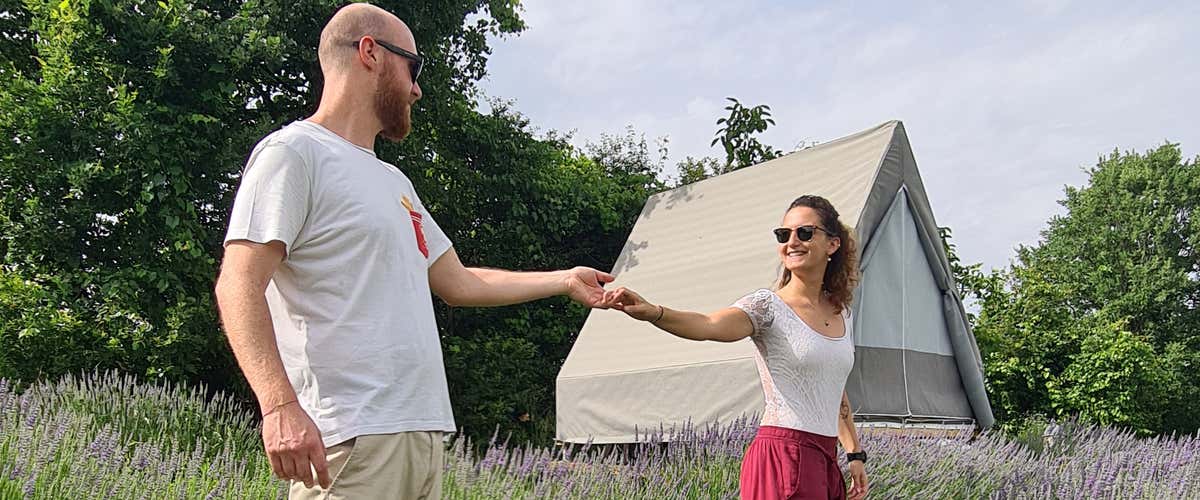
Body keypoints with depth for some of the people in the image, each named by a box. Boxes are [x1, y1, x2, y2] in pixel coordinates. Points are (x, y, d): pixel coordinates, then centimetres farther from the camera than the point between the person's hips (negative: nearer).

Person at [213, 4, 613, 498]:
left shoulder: (395, 180, 24)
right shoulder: (294, 152, -3)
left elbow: (458, 282, 29)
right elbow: (240, 284, -14)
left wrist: (564, 280, 32)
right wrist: (279, 403, -27)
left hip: (425, 432, 9)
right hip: (350, 439, -9)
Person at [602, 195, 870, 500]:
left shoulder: (843, 314, 12)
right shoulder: (768, 307, -8)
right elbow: (709, 325, -28)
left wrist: (856, 453, 19)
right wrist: (652, 312, -46)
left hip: (825, 459, 7)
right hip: (785, 455, -7)